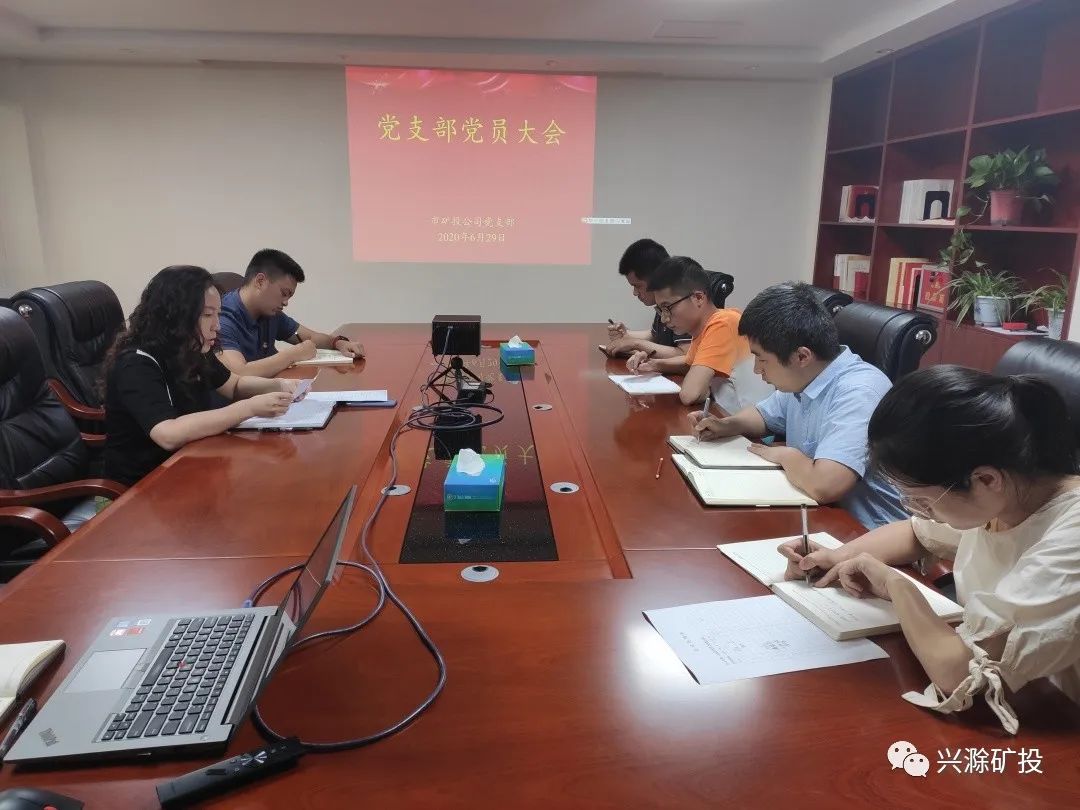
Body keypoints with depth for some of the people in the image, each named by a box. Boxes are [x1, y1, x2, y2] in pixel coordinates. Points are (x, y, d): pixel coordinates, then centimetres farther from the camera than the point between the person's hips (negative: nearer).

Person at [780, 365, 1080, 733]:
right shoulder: (997, 493, -7)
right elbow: (916, 533, 12)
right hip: (987, 706, 6)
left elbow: (958, 675, -36)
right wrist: (837, 557, -5)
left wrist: (896, 585, -19)